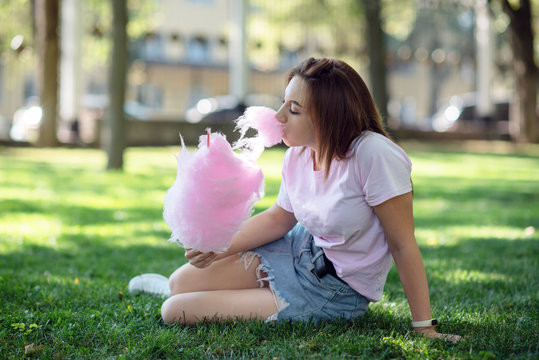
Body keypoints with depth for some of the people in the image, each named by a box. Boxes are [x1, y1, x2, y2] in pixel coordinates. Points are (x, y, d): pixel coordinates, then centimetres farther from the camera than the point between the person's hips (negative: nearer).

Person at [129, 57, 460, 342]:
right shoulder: (298, 155, -9)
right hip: (300, 249, 6)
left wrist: (424, 327, -23)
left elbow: (403, 245, -25)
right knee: (179, 283, 9)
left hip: (332, 292, -6)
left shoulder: (373, 155, -31)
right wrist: (219, 248, -4)